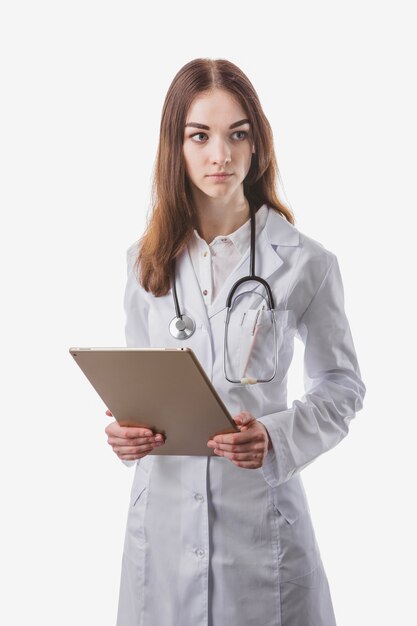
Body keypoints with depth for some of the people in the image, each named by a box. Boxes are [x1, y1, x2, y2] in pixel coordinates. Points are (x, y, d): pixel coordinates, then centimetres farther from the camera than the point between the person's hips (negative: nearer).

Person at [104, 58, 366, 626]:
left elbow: (342, 385, 0)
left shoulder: (306, 263, -7)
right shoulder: (147, 260, 4)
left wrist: (276, 439, -17)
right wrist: (124, 428, -8)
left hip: (261, 508, -2)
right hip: (165, 508, 3)